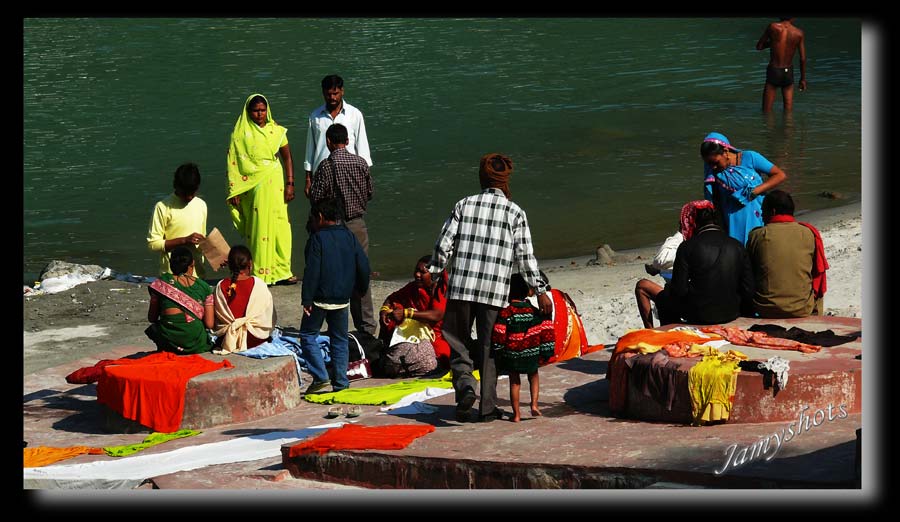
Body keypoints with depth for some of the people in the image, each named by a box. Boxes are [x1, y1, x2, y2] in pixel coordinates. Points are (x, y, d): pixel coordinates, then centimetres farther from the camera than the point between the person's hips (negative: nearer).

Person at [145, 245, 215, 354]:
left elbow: (152, 318, 9)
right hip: (197, 346, 1)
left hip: (169, 343, -1)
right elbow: (209, 324, 1)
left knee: (153, 328, 32)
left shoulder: (161, 283, 2)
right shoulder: (204, 287, 3)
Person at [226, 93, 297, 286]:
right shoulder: (240, 133, 0)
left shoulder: (276, 131, 7)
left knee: (280, 226, -1)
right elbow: (233, 162, 0)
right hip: (252, 187, -2)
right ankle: (259, 274, 4)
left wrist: (290, 184, 0)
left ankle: (281, 271, 7)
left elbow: (287, 157, 9)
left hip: (275, 184, 2)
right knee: (257, 228, -1)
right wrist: (234, 192, -5)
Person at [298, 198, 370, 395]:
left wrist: (306, 299, -13)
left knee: (308, 335, 6)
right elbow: (363, 265, 6)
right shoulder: (349, 237, 6)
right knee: (339, 339, 13)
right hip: (343, 299, 5)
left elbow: (312, 271, -15)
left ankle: (320, 377, -7)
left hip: (320, 299, -5)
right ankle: (341, 383, 11)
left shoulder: (317, 238, -11)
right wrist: (361, 288, 21)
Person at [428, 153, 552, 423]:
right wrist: (540, 291, 5)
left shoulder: (464, 205, 5)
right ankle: (487, 407, 11)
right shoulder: (515, 212, 2)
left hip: (461, 288, 0)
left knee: (458, 343, 11)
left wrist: (431, 275, 13)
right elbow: (525, 257, 0)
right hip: (495, 290, 0)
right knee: (489, 348, 10)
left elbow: (444, 244, 2)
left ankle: (464, 384, -14)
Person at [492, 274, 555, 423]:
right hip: (531, 353, 2)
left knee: (514, 381, 9)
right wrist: (544, 354, 6)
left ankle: (516, 414, 7)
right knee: (533, 376, 22)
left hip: (511, 353, -2)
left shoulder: (505, 313, -9)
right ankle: (534, 404, 5)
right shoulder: (534, 311, 0)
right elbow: (545, 332, 0)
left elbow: (499, 336, -12)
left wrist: (498, 354, -2)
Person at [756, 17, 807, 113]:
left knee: (766, 111, 4)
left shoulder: (773, 27, -12)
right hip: (788, 73, 2)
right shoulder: (799, 33, -6)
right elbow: (803, 59, -1)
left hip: (773, 72, -2)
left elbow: (759, 47, -2)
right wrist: (803, 79, 10)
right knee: (788, 111, 12)